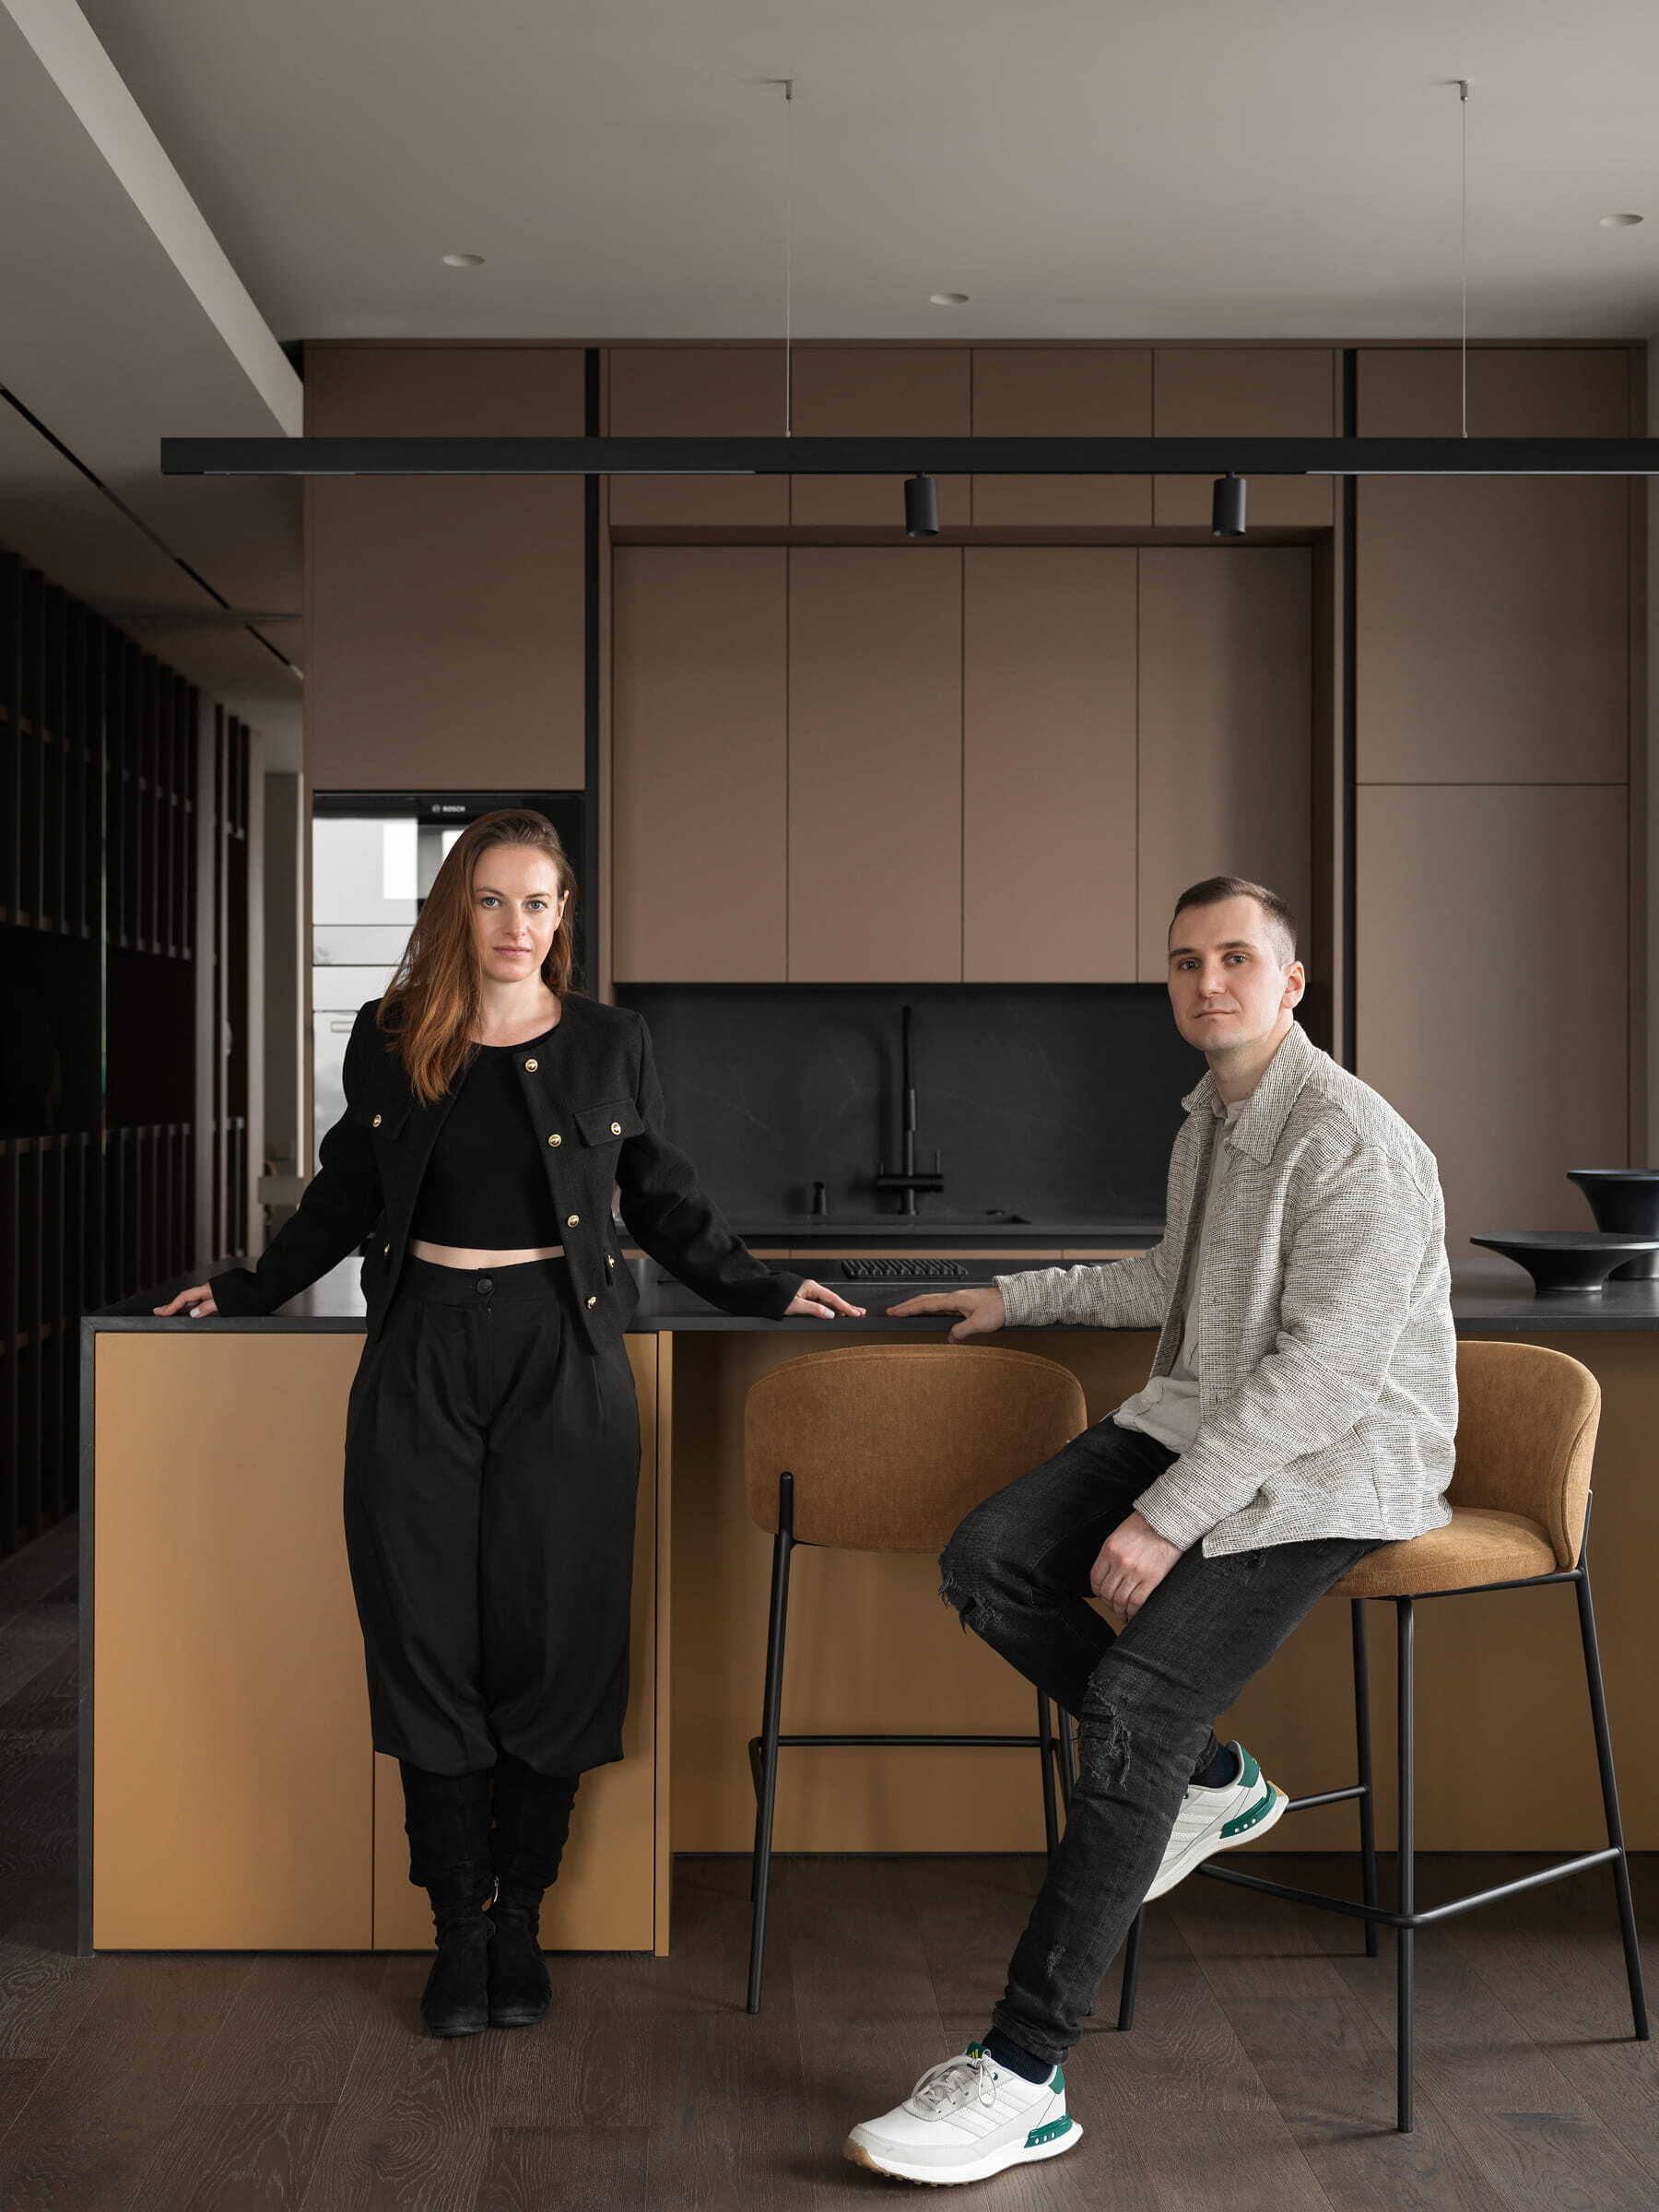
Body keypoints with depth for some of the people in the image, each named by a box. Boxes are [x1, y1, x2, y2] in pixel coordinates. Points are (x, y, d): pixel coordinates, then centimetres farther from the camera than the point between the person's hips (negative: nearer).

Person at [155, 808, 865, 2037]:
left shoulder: (610, 1045, 5)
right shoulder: (390, 1042, 7)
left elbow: (667, 1206, 13)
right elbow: (347, 1195, 19)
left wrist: (768, 1292, 9)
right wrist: (248, 1290, 22)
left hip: (563, 1359, -1)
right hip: (423, 1355, 1)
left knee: (550, 1643, 0)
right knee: (431, 1642, 1)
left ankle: (521, 1921, 15)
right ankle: (461, 1926, 13)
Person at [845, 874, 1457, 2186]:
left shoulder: (1353, 1143, -17)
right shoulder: (1210, 1117, 13)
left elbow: (1328, 1370, -24)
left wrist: (1168, 1516, -26)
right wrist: (1018, 1299, 30)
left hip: (1329, 1467, -9)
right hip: (1200, 1421, 9)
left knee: (1132, 1704, -22)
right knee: (987, 1566, -9)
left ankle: (1025, 2077, -16)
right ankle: (1207, 1780, 10)